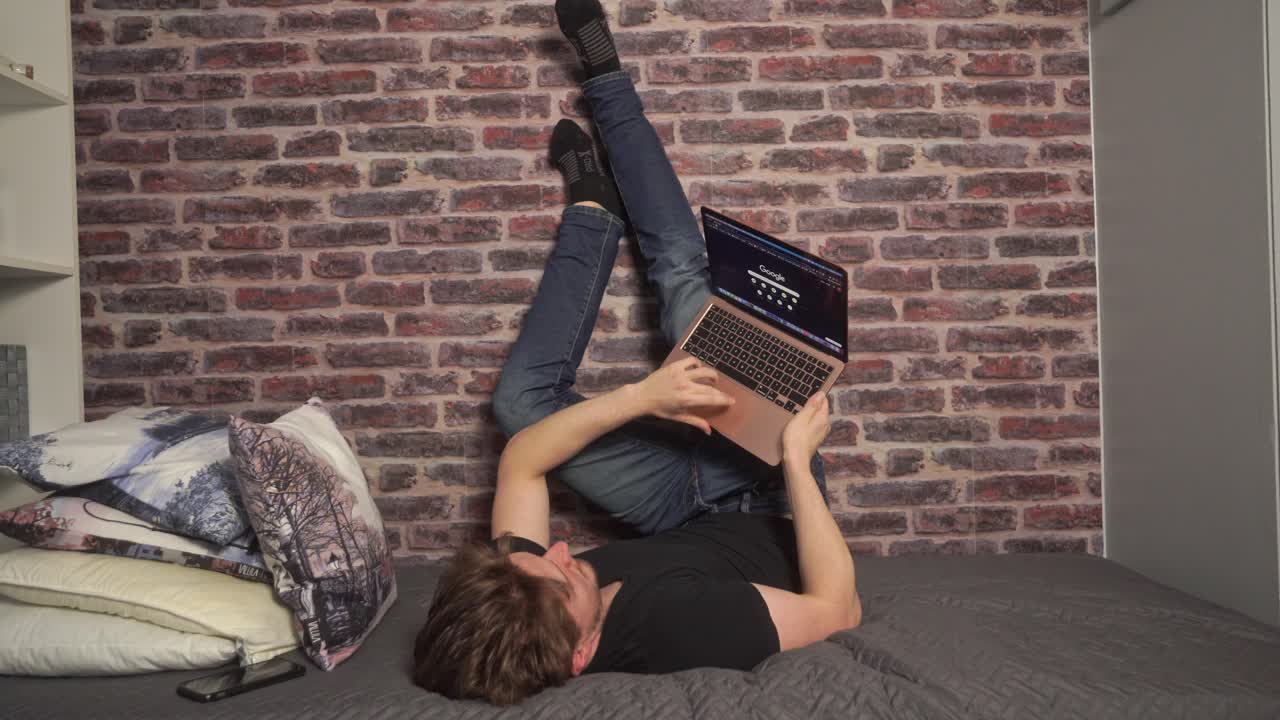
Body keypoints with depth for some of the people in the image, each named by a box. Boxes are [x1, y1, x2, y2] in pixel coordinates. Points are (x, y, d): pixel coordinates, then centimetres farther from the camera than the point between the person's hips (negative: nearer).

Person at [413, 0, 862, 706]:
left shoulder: (509, 604, -30)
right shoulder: (682, 625, -45)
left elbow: (519, 462, -18)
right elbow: (838, 609, -32)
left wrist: (637, 397, -31)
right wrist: (797, 461, -36)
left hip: (691, 518, 3)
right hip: (765, 500, -2)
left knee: (522, 396, -3)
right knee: (681, 276, -9)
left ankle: (593, 206, 20)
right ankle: (603, 83, 13)